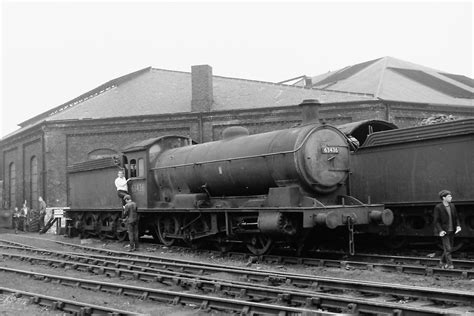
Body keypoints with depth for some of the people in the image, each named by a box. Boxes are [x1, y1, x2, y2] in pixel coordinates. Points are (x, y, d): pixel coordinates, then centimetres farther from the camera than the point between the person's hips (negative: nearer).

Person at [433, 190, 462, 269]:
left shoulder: (452, 206, 6)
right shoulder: (438, 207, -11)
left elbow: (456, 218, 12)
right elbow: (436, 220, -10)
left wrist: (458, 226, -5)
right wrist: (440, 231, -21)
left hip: (452, 231, 6)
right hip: (444, 232, -6)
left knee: (449, 248, 11)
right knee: (448, 249, -9)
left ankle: (442, 262, 27)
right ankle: (449, 264, -3)